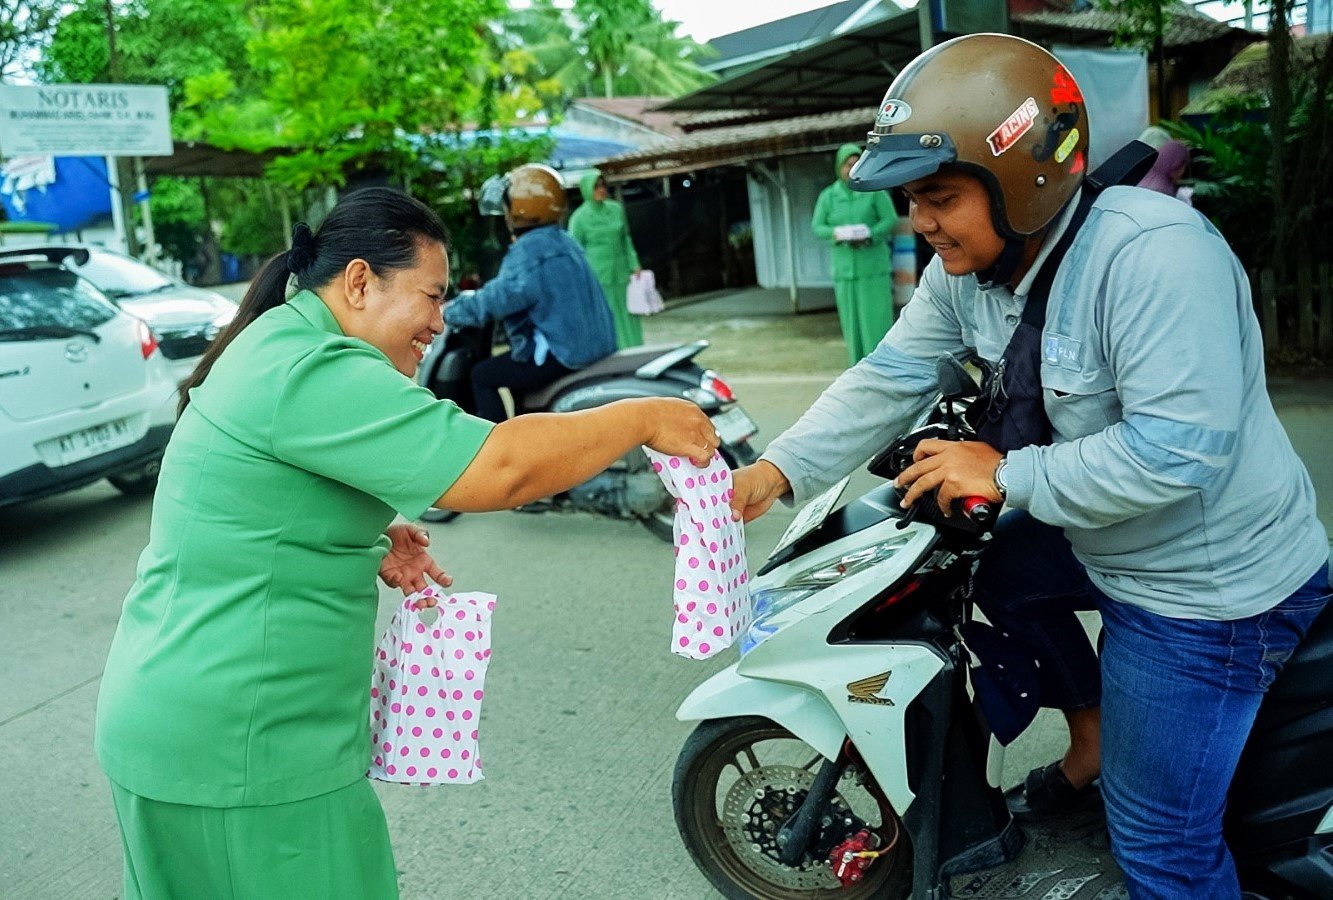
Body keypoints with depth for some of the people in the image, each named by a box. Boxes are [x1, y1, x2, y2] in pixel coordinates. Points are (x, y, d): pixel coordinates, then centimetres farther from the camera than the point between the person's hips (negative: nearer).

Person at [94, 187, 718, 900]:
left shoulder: (273, 347, 10)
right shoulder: (314, 372, -24)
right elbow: (500, 468, -31)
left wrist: (372, 538, 6)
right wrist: (644, 419, -19)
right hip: (236, 751, -10)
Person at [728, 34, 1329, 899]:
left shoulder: (1152, 254, -30)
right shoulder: (967, 270, -3)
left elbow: (1177, 450, -35)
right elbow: (890, 379, -3)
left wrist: (1006, 476, -25)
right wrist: (778, 471, -14)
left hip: (1210, 589, -8)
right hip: (1102, 545, 9)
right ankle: (1092, 743, 43)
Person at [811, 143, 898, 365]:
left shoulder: (874, 189, 2)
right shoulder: (828, 196, 8)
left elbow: (890, 219, -2)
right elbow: (817, 227, 3)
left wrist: (869, 235, -18)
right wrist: (835, 233, -17)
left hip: (874, 266, -2)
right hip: (844, 268, 2)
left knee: (877, 317, -5)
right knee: (852, 319, 3)